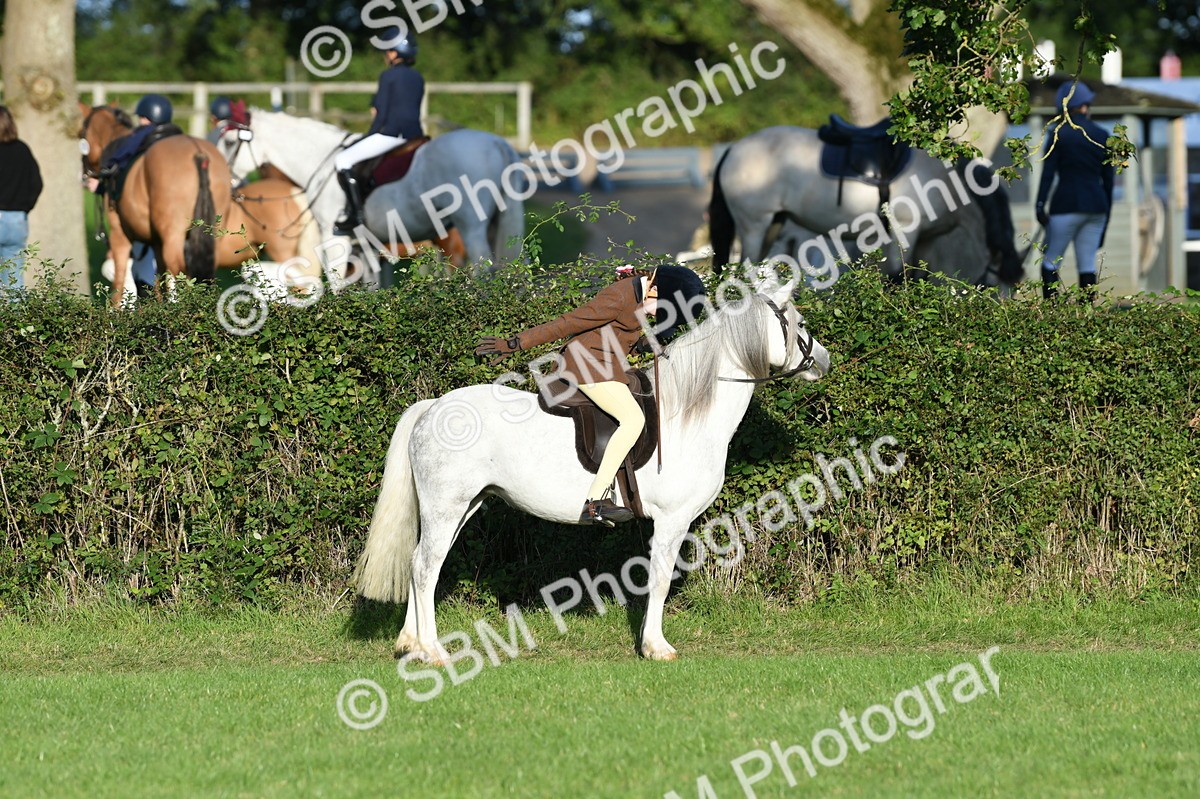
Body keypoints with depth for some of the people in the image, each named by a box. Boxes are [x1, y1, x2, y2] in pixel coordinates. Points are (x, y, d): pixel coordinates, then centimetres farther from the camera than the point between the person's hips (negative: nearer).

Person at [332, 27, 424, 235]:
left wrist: (369, 137, 1)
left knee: (343, 159, -3)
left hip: (391, 133, -9)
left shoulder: (389, 76, -7)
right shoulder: (418, 78, 15)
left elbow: (381, 114, -9)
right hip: (414, 134, 9)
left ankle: (355, 215, -12)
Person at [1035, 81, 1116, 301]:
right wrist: (1106, 211, 17)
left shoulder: (1058, 134, -5)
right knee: (1087, 264, 6)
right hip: (1096, 205, 4)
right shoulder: (1102, 136, 7)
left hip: (1066, 204, -4)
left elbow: (1048, 173, -9)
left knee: (1050, 262, 1)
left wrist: (1040, 206, -7)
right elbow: (1108, 178, 11)